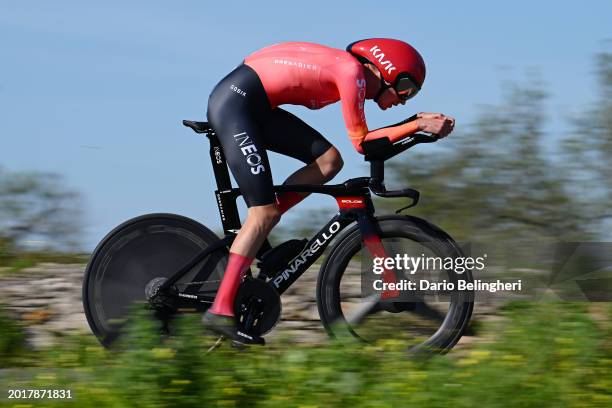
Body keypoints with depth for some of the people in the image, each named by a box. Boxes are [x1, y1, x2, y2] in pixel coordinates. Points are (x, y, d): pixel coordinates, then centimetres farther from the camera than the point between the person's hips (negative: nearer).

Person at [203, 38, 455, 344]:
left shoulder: (349, 71, 15)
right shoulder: (353, 71, -12)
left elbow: (363, 136, 20)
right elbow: (360, 141, -11)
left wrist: (421, 121, 15)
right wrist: (419, 125, -7)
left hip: (256, 108, 9)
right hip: (234, 102, -9)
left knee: (328, 160, 2)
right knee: (265, 212, -12)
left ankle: (254, 238, 3)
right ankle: (221, 309, -13)